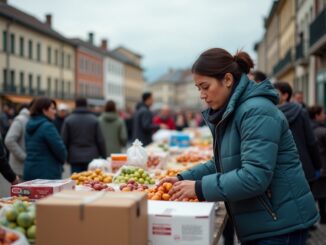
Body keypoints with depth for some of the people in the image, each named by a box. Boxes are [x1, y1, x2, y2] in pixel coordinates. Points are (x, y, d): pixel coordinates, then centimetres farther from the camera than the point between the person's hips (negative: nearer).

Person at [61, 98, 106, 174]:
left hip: (75, 158, 0)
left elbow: (64, 140, 2)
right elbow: (100, 140, 0)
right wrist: (103, 157, 7)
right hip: (91, 158, 0)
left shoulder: (68, 120, 1)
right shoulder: (94, 120, 1)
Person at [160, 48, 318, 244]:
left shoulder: (257, 111, -21)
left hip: (280, 223, -9)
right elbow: (223, 163, 17)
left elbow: (254, 177, -28)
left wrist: (200, 188, -23)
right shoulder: (229, 113, 10)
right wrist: (184, 179, 6)